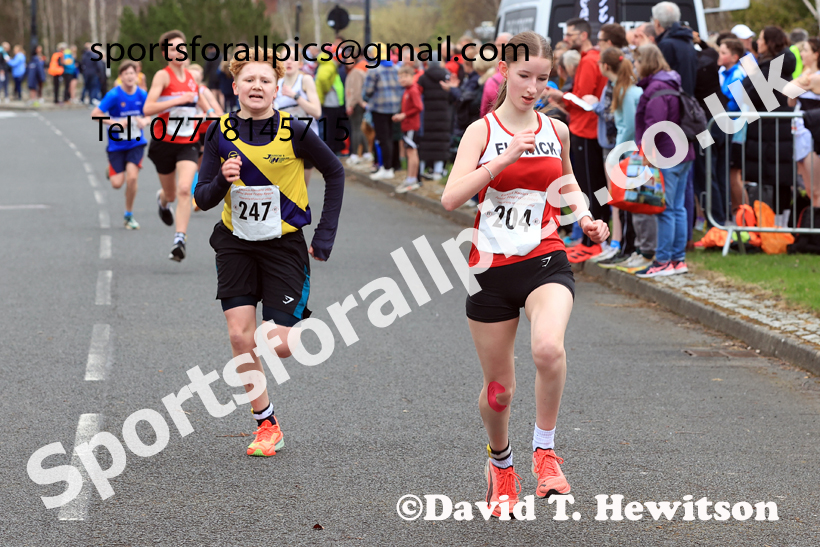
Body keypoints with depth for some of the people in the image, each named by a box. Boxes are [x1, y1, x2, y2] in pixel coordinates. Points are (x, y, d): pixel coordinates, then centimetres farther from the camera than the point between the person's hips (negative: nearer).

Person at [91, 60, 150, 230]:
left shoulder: (142, 95, -4)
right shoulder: (114, 95, -14)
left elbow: (148, 116, 10)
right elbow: (95, 114, -13)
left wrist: (145, 121, -14)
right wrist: (114, 122, -25)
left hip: (136, 144, 2)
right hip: (116, 144, -2)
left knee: (132, 177, -17)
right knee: (117, 183, -5)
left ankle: (129, 216, 3)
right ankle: (111, 169, 35)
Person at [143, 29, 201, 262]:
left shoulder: (191, 78, 7)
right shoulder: (163, 76, -11)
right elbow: (148, 108, -25)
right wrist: (179, 100, -28)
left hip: (188, 143, 2)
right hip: (164, 142, -2)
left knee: (184, 190, -19)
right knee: (171, 194, 14)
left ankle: (180, 239, -20)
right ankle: (162, 200, 53)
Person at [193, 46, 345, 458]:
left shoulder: (293, 132, -11)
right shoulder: (221, 133, -3)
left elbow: (334, 173, 4)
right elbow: (202, 199, 1)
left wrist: (325, 235, 1)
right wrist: (222, 181, -21)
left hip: (284, 243, -2)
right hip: (236, 244, 3)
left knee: (278, 344, -9)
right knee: (240, 336, -9)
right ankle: (266, 424, 7)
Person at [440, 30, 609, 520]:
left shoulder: (556, 130, 6)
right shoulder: (482, 131, -4)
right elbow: (451, 198, -18)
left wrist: (583, 216, 8)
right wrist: (506, 157, -26)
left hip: (545, 262, 1)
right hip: (491, 269, -1)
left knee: (549, 348, -31)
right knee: (499, 389, 9)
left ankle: (545, 450, -12)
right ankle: (501, 463, 39)